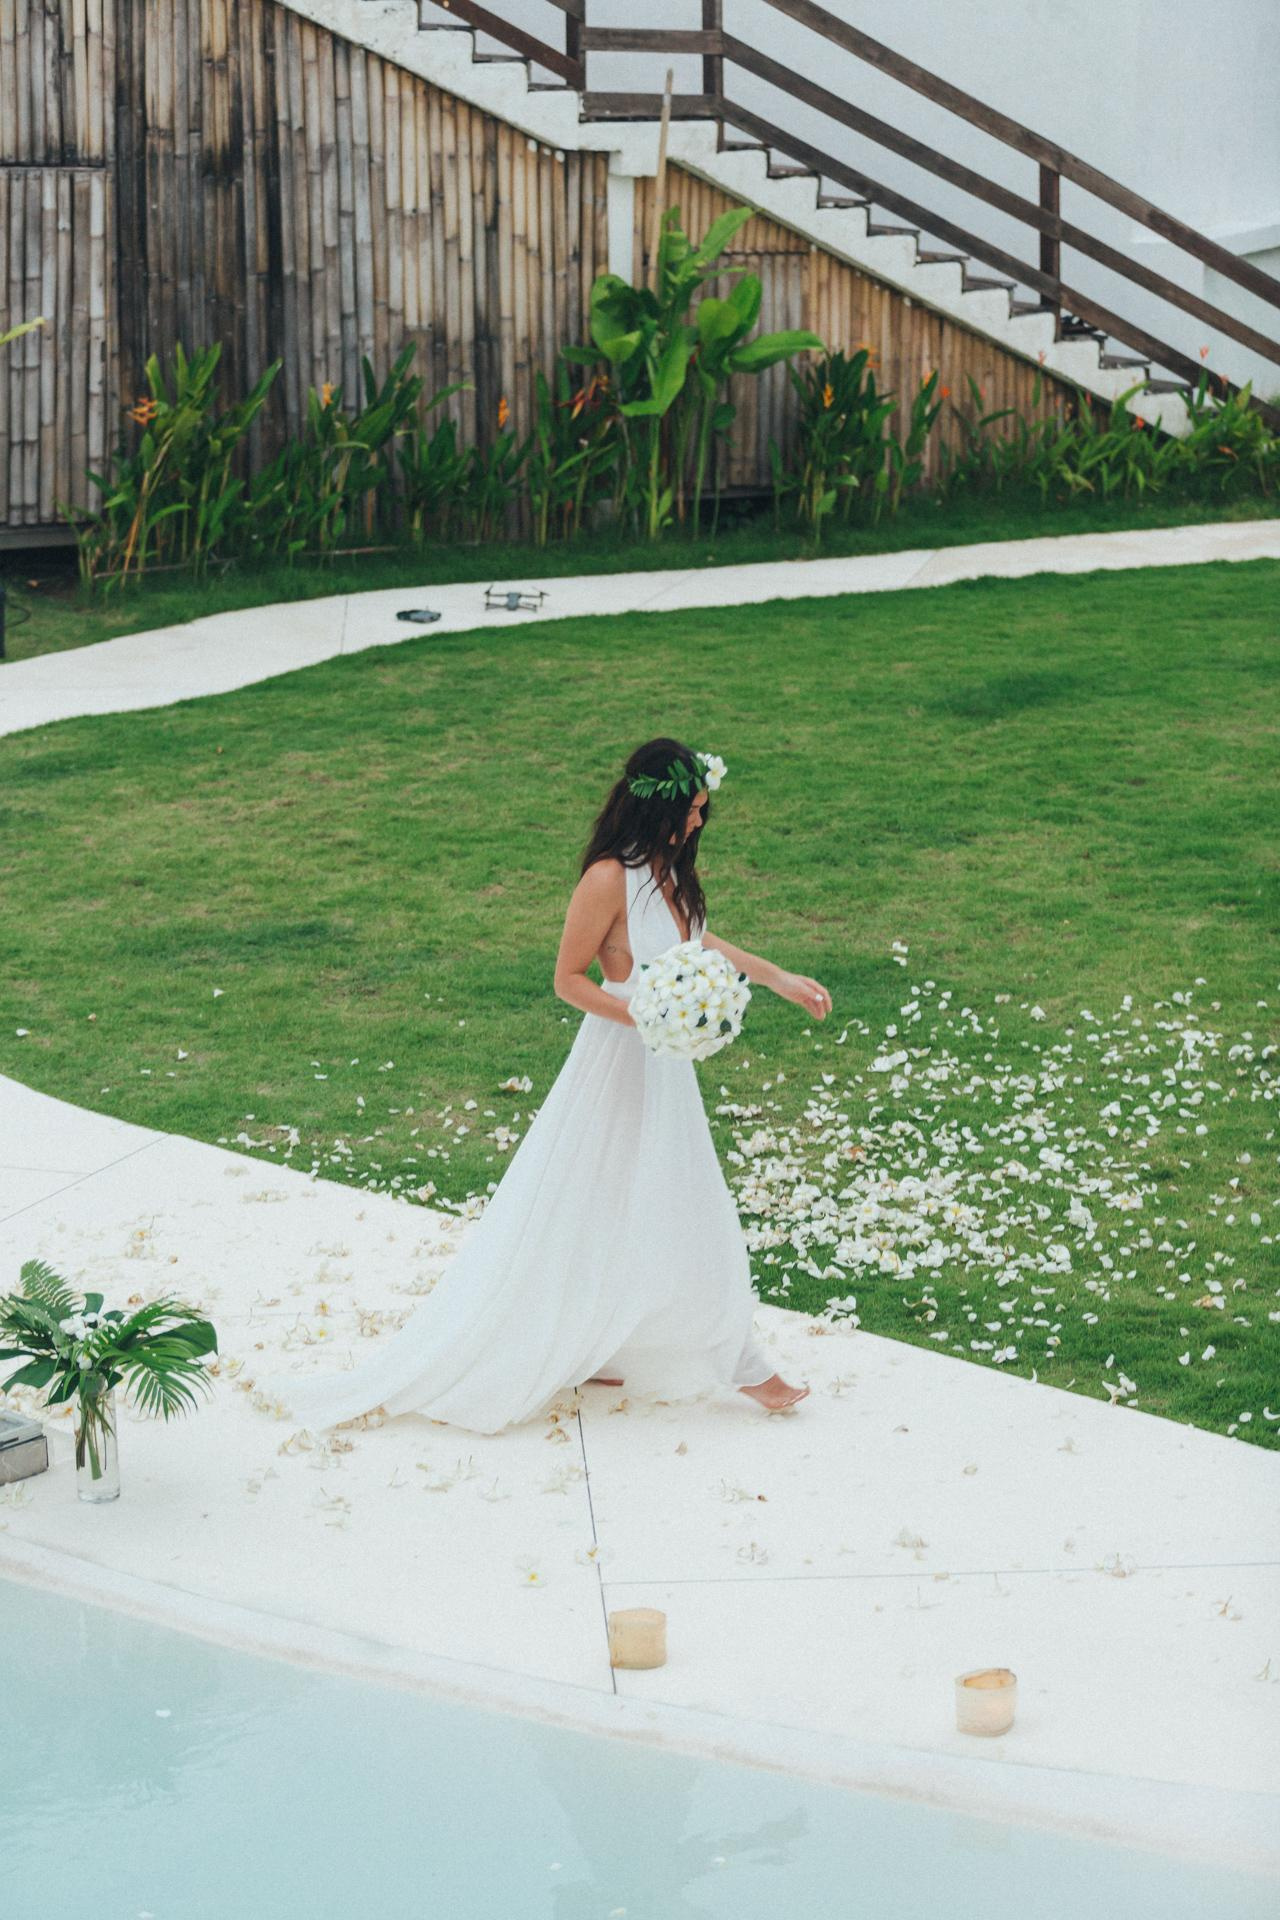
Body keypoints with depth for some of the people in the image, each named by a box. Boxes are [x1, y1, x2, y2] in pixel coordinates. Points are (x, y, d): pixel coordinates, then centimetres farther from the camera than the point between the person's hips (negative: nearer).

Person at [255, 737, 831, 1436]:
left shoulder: (669, 869, 3)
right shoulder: (609, 880, -22)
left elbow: (696, 939, 22)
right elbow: (569, 979, -17)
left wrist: (778, 978, 25)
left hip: (665, 1068, 9)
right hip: (617, 1066, -9)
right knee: (567, 1225, 0)